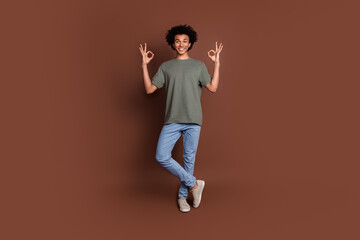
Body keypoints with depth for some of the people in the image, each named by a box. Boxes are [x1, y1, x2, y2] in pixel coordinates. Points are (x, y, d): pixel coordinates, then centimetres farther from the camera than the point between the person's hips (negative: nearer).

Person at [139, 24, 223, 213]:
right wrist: (144, 65, 3)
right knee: (161, 157, -11)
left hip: (193, 121, -1)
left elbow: (213, 88, 1)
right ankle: (194, 184, 5)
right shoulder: (165, 67, 13)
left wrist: (217, 63, -2)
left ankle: (182, 196, 23)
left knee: (189, 159, 3)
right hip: (172, 121, 1)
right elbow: (149, 89, 7)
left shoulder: (199, 65, 11)